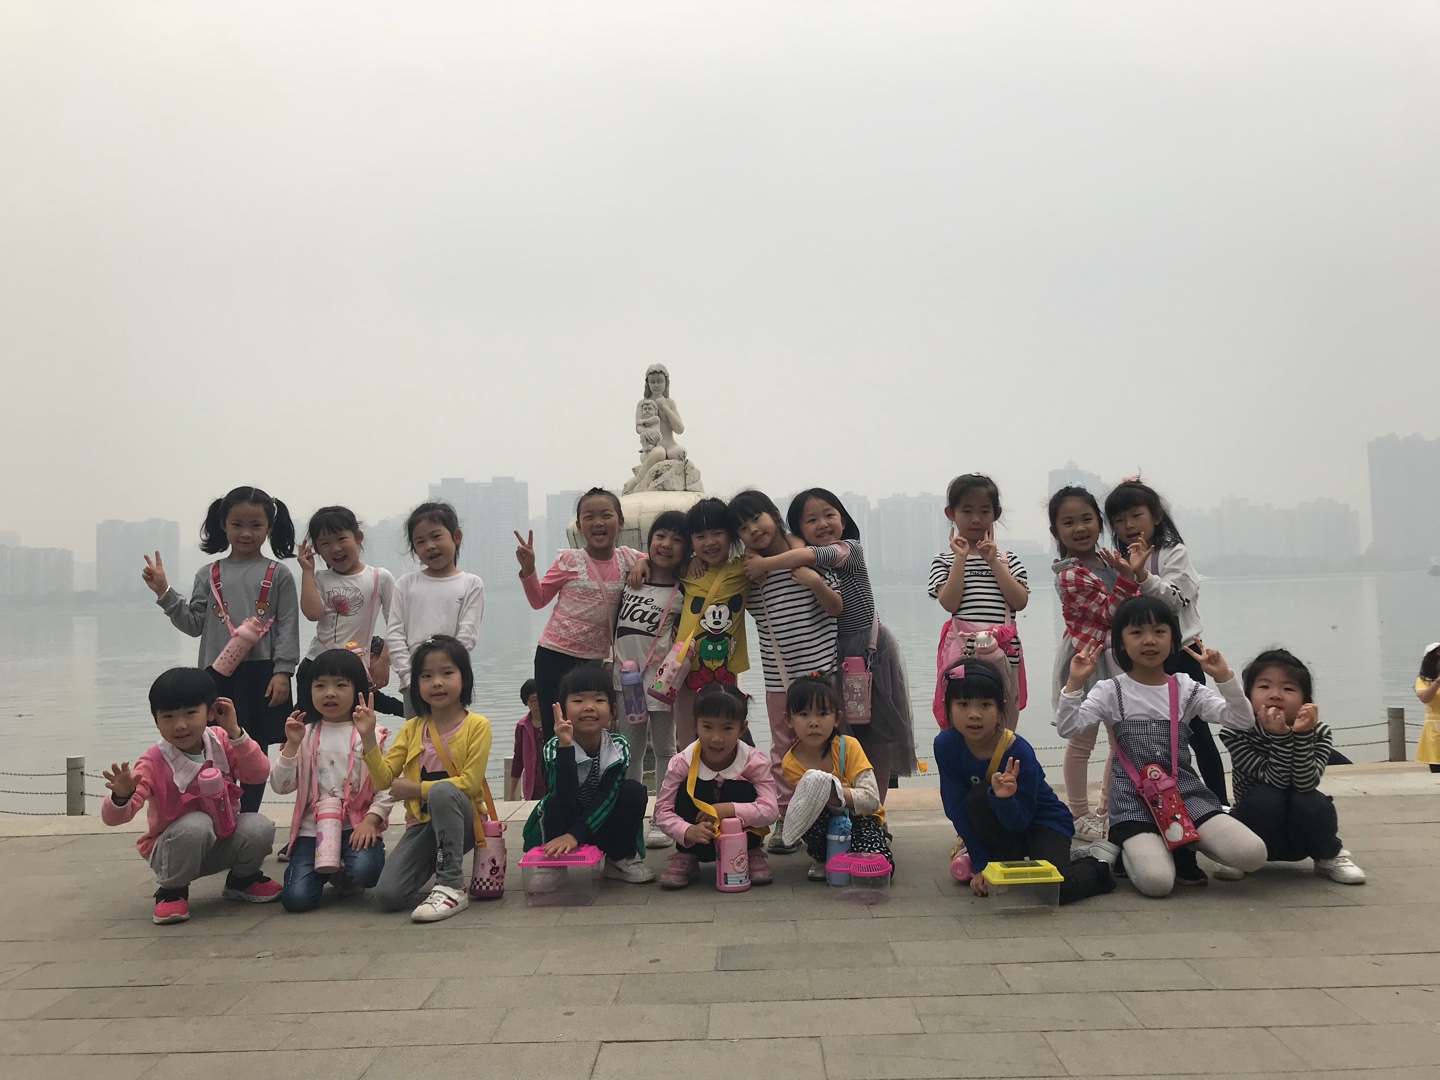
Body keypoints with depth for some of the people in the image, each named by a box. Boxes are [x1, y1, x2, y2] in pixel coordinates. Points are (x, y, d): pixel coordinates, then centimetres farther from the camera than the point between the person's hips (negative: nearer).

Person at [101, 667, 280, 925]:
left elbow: (259, 774, -18)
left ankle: (242, 879, 7)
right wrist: (121, 797, -51)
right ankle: (171, 890, -9)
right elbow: (113, 817, -26)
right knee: (196, 824, -37)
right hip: (173, 849, -3)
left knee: (260, 827, -27)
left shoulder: (222, 742, -9)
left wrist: (235, 733, -26)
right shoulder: (153, 763, -20)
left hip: (223, 841, 4)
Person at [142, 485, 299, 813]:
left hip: (262, 673, -2)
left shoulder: (278, 574, 1)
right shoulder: (209, 575, 8)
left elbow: (288, 627, -3)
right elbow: (194, 625, 6)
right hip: (218, 675, 2)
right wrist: (164, 593, -3)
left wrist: (282, 672, -11)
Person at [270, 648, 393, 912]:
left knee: (365, 870, -33)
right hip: (312, 828, 2)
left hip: (356, 826, -2)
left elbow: (386, 788, -3)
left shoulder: (370, 735, 1)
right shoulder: (305, 735, 9)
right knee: (296, 897, -18)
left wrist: (370, 821, -17)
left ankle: (344, 877, 7)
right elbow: (280, 786, 3)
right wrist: (291, 744, -7)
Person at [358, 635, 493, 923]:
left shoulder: (477, 725, -6)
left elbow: (469, 782, -15)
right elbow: (383, 778, -2)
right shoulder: (412, 728, 8)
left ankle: (452, 887, -26)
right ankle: (434, 866, 16)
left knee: (442, 791, -37)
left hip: (461, 819, -3)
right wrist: (368, 738, -15)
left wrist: (417, 789, -15)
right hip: (422, 822, 4)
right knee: (387, 895, -17)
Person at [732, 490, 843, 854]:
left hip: (819, 668, -3)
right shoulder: (749, 571, 5)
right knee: (783, 748, 9)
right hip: (778, 677, 3)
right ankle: (785, 818, 18)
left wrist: (816, 582, -22)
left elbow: (837, 608, -2)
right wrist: (752, 573, -2)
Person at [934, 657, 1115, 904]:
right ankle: (1012, 865, -4)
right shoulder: (945, 745, -18)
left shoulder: (1019, 752, -28)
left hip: (1043, 823, -4)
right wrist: (980, 864, -17)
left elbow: (1019, 822, -24)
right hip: (1003, 828, 4)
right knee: (977, 797, -29)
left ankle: (1098, 864, 6)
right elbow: (956, 809, -16)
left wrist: (1003, 798, -46)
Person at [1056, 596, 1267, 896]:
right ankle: (1133, 848, 9)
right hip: (1134, 798, -3)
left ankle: (1182, 846, 8)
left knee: (1253, 854, -21)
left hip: (1185, 790, 3)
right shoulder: (1111, 691, 1)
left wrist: (1224, 677, -12)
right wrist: (1075, 683, -22)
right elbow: (1067, 729, -12)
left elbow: (1244, 721, 0)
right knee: (1156, 882, -28)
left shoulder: (1186, 689, 8)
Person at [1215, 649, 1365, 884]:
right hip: (1256, 835, -1)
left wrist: (1302, 734, -39)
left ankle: (1330, 857, 2)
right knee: (1265, 798, -32)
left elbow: (1305, 784, -29)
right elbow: (1277, 781, -28)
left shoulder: (1318, 733, -14)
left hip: (1299, 838, 2)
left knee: (1313, 803, -30)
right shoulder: (1236, 734, -20)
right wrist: (1280, 736, -40)